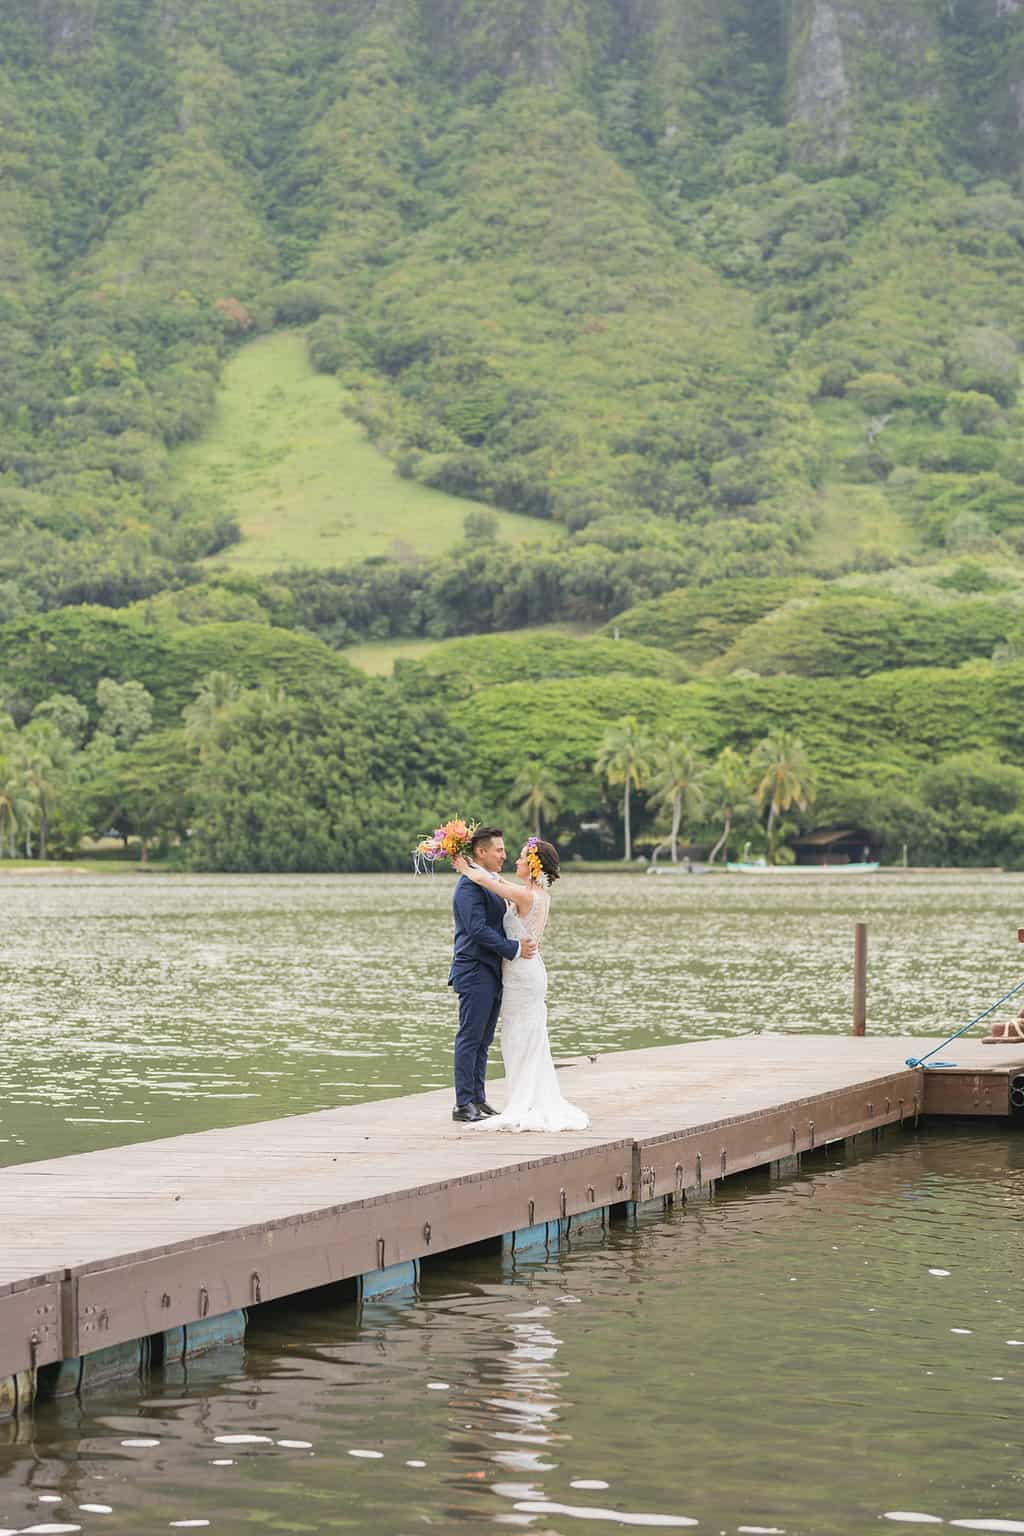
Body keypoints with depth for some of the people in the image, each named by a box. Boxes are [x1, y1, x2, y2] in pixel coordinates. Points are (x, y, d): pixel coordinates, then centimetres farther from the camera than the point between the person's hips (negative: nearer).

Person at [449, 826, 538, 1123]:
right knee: (470, 1038, -6)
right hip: (475, 973, -9)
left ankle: (478, 1100, 15)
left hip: (492, 974, 10)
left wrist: (521, 945, 10)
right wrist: (515, 949, -19)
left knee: (482, 1041, 11)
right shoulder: (470, 885, -14)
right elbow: (478, 929, -22)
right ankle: (463, 1104, -4)